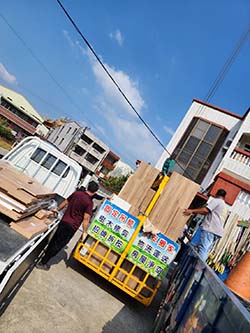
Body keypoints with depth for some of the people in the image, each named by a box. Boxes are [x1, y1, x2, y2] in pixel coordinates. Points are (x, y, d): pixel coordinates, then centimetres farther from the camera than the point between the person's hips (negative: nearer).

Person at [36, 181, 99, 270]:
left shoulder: (76, 193, 1)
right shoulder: (89, 202, -17)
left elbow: (65, 202, 13)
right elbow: (86, 219, -18)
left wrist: (57, 210, 28)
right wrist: (84, 232, -10)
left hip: (64, 221, 6)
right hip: (72, 226, -6)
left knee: (54, 239, 23)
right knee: (58, 245, 7)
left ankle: (45, 255, 40)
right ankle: (42, 263, 15)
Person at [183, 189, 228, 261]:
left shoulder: (215, 200, 4)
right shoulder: (225, 208, 31)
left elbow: (206, 210, -12)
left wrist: (192, 211, -15)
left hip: (210, 229, -8)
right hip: (218, 231, 8)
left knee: (202, 249, -15)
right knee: (206, 251, 3)